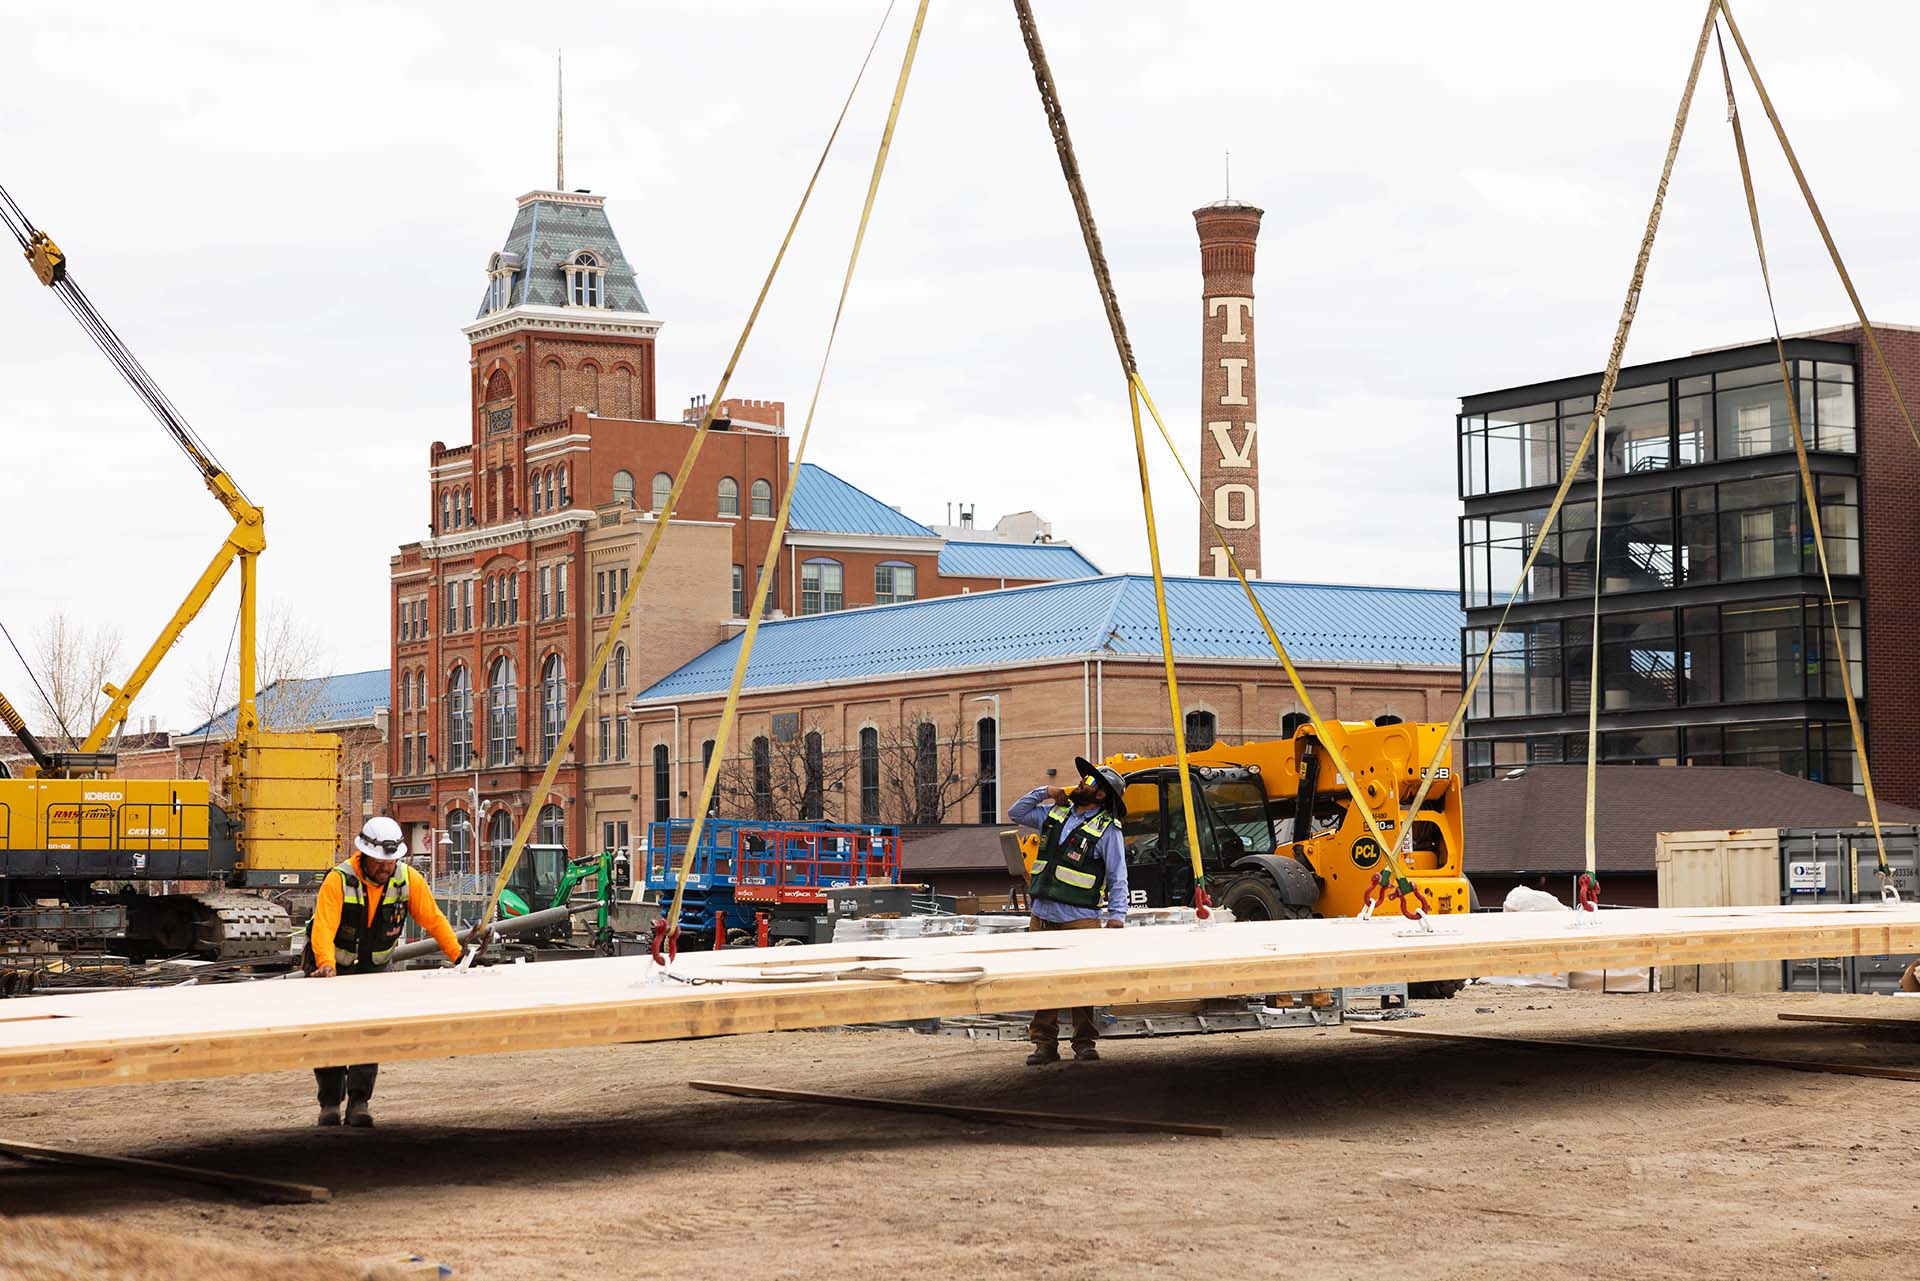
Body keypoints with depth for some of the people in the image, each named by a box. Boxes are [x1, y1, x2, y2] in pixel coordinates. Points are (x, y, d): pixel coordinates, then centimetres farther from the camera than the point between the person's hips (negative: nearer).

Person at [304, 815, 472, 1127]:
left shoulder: (409, 881, -14)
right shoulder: (339, 880, -26)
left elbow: (434, 920, -7)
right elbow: (323, 927, -36)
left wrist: (460, 956, -16)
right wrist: (326, 964, -53)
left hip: (375, 967, 2)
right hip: (333, 967, -2)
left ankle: (358, 1102, -12)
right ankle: (330, 1102, 11)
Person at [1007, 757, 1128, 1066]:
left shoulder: (1107, 830, -2)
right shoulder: (1055, 813, 14)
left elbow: (1117, 878, -4)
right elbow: (1016, 813, 24)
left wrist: (1117, 916, -15)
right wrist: (1043, 793, 11)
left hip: (1080, 920, -5)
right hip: (1042, 916, 5)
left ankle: (1084, 1043, 7)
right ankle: (1045, 1044, 7)